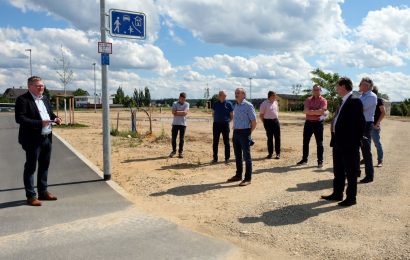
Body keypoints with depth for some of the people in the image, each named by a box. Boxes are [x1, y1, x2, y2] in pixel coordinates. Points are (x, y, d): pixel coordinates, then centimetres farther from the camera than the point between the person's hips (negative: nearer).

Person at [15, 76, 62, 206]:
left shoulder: (45, 99, 14)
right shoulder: (22, 99, -10)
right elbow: (19, 118, -19)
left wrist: (55, 118, 0)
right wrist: (40, 123, -26)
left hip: (47, 138, 8)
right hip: (33, 139, -8)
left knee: (44, 166, 16)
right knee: (30, 167, 2)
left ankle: (43, 192, 28)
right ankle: (31, 196, 11)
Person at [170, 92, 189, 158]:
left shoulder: (187, 104, 3)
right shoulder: (175, 103, 4)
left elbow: (185, 112, -12)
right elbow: (173, 112, -10)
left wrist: (177, 112, -10)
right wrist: (181, 112, -13)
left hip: (183, 124, 0)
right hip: (175, 123, 1)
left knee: (181, 139, 2)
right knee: (173, 138, 5)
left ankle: (180, 152, 12)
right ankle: (174, 151, 21)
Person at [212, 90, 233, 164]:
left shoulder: (228, 104, -1)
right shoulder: (215, 104, 7)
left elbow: (232, 115, 4)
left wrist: (227, 121, 0)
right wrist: (216, 120, 8)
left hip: (225, 124, -3)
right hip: (216, 124, 3)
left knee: (226, 142, 3)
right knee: (215, 142, 5)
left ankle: (227, 158, 12)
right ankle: (215, 158, 13)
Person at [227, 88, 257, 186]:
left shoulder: (248, 106, -10)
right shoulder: (236, 106, 13)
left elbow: (254, 122, -10)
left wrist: (248, 133, -4)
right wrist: (234, 134, 15)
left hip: (244, 133, -7)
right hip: (236, 133, 7)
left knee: (246, 156, -1)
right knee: (238, 156, 14)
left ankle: (248, 178, 5)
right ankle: (238, 175, 26)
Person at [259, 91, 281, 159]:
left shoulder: (275, 102, 10)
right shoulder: (264, 104, -8)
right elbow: (261, 115, -4)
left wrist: (276, 118, 13)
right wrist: (264, 123, -3)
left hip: (276, 121, 4)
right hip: (268, 121, -4)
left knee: (277, 137, 2)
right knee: (269, 138, 4)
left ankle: (278, 153, 9)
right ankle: (270, 153, 15)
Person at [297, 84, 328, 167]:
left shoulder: (323, 100, -4)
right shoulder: (308, 100, 7)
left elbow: (321, 111, -20)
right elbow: (305, 111, -7)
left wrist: (310, 111, -13)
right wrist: (317, 112, -14)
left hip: (318, 123, -4)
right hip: (308, 123, 4)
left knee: (319, 143, 3)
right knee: (305, 142, 9)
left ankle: (320, 161, 12)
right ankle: (304, 159, 21)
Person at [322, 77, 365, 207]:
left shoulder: (355, 101, -14)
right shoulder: (344, 101, 14)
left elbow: (360, 123, -17)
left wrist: (356, 142, -16)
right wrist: (335, 139, 13)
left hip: (349, 144, -9)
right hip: (339, 142, 9)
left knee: (350, 172, 4)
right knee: (338, 171, 17)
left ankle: (351, 198, 14)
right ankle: (337, 194, 29)